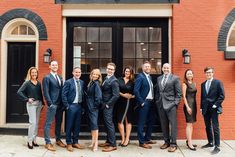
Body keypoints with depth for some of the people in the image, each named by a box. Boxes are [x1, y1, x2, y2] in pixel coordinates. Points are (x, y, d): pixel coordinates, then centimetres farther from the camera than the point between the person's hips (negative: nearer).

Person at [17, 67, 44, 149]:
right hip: (31, 104, -5)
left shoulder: (39, 83, 9)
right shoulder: (27, 83, -5)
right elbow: (19, 92, -11)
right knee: (32, 122, -8)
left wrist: (42, 103, 8)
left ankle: (34, 139, 20)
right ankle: (30, 141, 4)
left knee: (36, 122, 9)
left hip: (39, 103, 5)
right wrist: (27, 99, -15)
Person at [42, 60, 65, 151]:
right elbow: (46, 92, -11)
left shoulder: (60, 78, 15)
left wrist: (63, 103, 8)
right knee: (48, 123, 0)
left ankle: (58, 140, 27)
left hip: (60, 104, 7)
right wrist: (50, 104, -16)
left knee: (59, 123, 14)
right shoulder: (47, 78, -5)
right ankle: (48, 143, 7)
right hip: (52, 104, -7)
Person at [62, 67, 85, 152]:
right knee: (69, 125, 5)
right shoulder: (68, 82, -7)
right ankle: (69, 143, 17)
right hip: (71, 106, -5)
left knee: (77, 125, 12)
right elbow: (64, 95, -9)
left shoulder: (82, 82, 9)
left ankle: (75, 142, 24)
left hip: (79, 106, 5)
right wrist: (67, 106, -12)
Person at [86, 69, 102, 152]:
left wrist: (95, 105, -11)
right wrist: (88, 104, 9)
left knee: (94, 124, -4)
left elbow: (99, 97, -19)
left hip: (94, 107, -8)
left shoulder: (96, 84, -13)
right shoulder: (91, 83, 11)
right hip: (90, 107, 8)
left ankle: (96, 144, 5)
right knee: (92, 124, 14)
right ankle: (93, 142, 26)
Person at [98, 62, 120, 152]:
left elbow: (116, 95, -22)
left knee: (109, 124, -4)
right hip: (104, 105, 9)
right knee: (106, 123, 16)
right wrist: (103, 103, 9)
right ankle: (108, 141, 28)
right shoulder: (106, 78, 11)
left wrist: (107, 104, -17)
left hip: (108, 106, -9)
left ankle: (113, 145, 4)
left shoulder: (114, 81, -16)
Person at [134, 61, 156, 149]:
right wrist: (141, 102, -16)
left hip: (150, 102, 9)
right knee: (141, 123, 0)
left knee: (151, 121, 16)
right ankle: (141, 142, 9)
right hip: (144, 103, -8)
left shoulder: (149, 77, 15)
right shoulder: (140, 76, -10)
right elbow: (136, 90, -17)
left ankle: (147, 139, 30)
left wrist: (153, 99, 6)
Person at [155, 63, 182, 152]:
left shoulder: (175, 78, -2)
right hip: (160, 104, 5)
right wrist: (157, 101, 10)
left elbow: (179, 92, -4)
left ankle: (173, 144, 6)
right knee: (164, 125, 11)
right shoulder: (159, 78, 14)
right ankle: (166, 142, 24)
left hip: (171, 104, -5)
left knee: (173, 124, -1)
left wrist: (176, 103, -11)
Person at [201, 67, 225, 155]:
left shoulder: (218, 82, -2)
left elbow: (222, 96, -6)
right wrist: (201, 107, 10)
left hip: (214, 109, -5)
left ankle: (217, 146, 2)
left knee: (215, 127, -4)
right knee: (207, 127, 11)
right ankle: (210, 143, 24)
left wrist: (215, 105, -13)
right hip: (205, 109, 5)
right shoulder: (203, 84, 14)